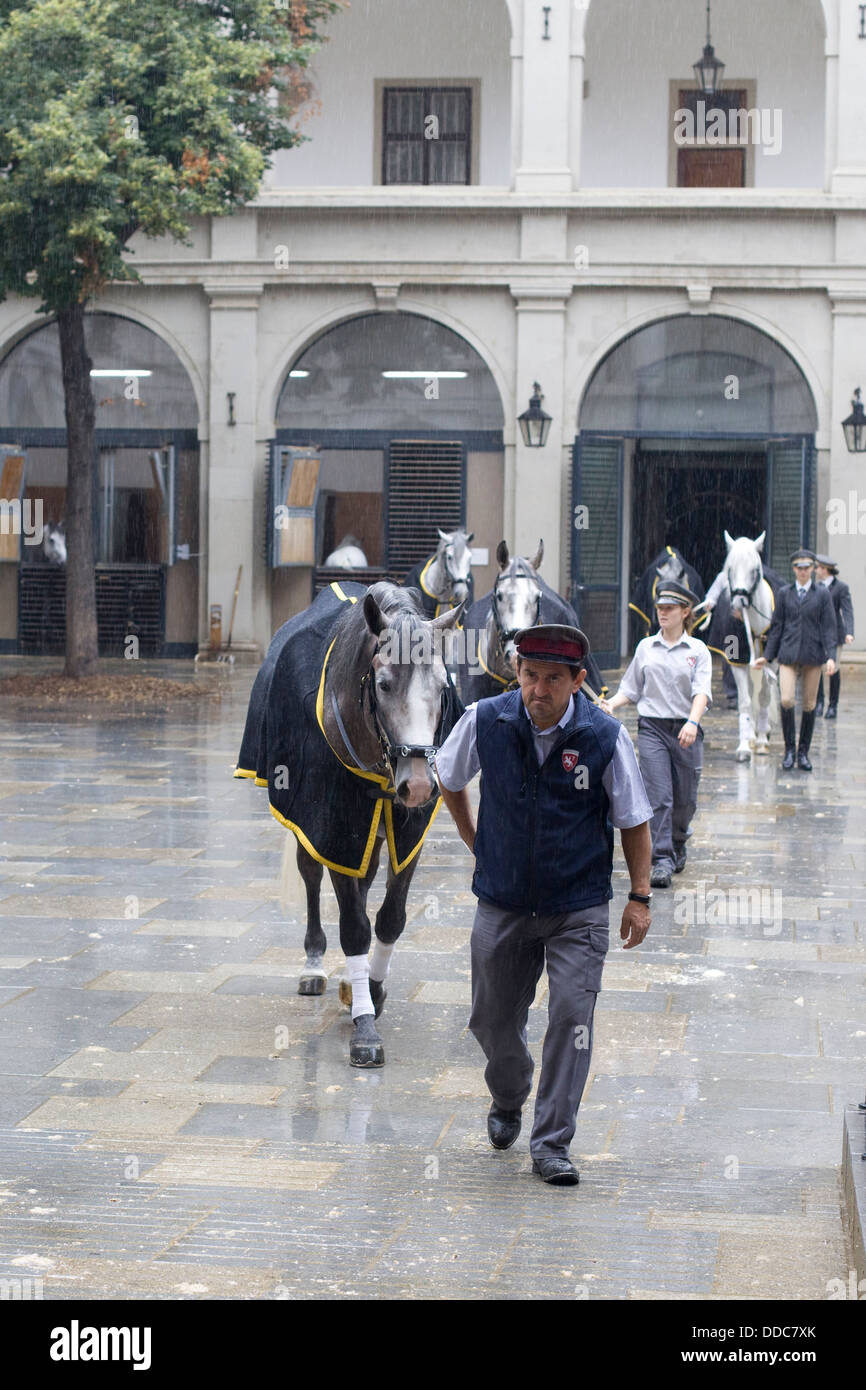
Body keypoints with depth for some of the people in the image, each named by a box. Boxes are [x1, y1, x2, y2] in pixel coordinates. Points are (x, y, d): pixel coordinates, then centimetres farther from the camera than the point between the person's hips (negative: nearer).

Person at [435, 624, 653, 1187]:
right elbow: (449, 779, 12)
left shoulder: (605, 736, -13)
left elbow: (634, 820, -1)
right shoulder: (485, 721, -9)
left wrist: (640, 897, -2)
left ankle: (552, 1144, 1)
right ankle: (508, 1103, 42)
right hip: (502, 903, 2)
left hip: (579, 909, -2)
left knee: (571, 1017, -10)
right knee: (493, 1020, 11)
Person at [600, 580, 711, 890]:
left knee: (685, 799, 7)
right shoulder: (645, 648, 10)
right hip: (652, 727, 0)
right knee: (658, 797, -11)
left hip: (686, 729, 0)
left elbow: (702, 691, -9)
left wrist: (693, 721, -26)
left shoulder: (698, 650, 3)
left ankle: (677, 847, 34)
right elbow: (631, 689, 15)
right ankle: (662, 862, -13)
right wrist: (612, 703, -6)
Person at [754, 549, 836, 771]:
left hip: (813, 655, 0)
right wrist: (767, 655, 8)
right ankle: (789, 749, 2)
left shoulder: (822, 594, 4)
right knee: (786, 701, -14)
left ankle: (803, 753, 15)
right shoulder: (784, 593, 8)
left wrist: (831, 656, -10)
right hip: (788, 654, 0)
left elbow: (829, 627, 1)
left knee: (809, 705, 3)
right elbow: (777, 626, 11)